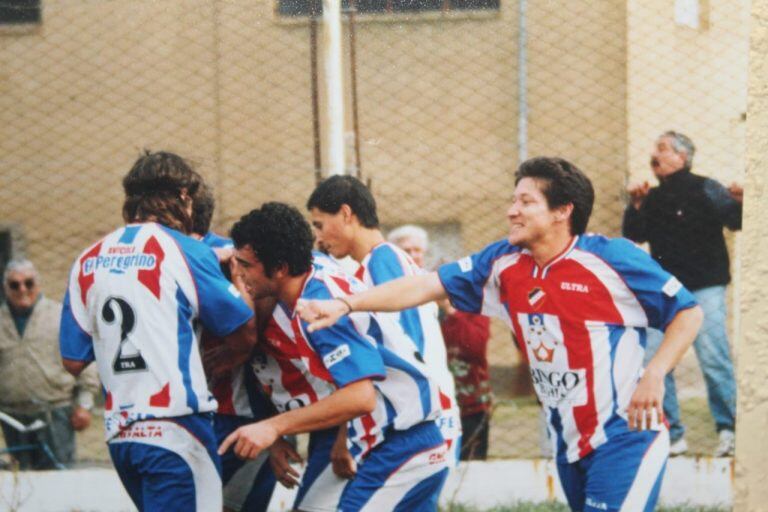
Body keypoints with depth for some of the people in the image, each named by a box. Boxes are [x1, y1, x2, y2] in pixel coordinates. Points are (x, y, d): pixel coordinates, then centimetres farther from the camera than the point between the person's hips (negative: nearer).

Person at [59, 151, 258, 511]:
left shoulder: (87, 262, 10)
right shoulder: (185, 251, -6)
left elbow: (73, 362, 11)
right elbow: (245, 333, -1)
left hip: (119, 433, 7)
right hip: (174, 429, -6)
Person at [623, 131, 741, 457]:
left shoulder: (703, 190, -2)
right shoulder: (653, 199, 15)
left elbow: (733, 219, -14)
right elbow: (635, 236, 10)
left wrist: (738, 202, -35)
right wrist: (636, 206, -5)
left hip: (704, 289, -6)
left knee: (713, 359, -14)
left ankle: (729, 430, -6)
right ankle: (672, 435, 7)